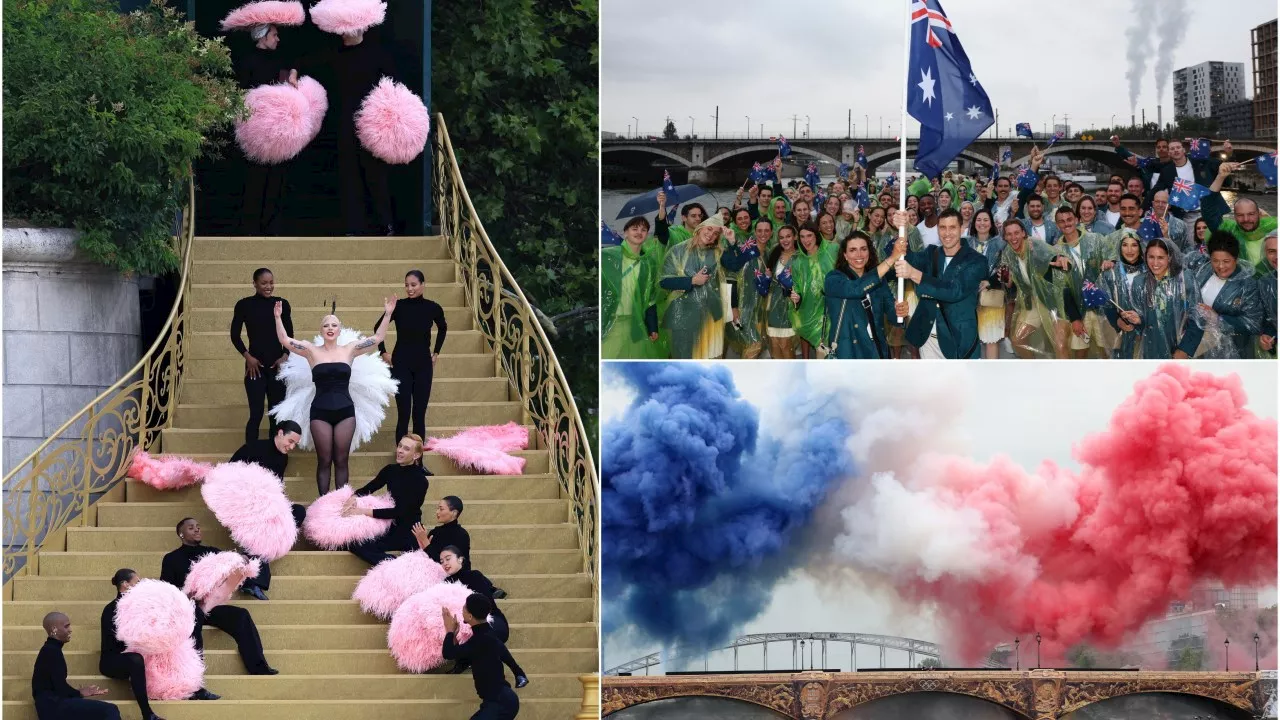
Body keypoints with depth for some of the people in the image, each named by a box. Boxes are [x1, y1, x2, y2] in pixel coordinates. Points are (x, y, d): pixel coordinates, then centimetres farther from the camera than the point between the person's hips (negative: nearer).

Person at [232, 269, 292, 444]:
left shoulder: (282, 304, 5)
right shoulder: (244, 305, -1)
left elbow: (289, 335, 10)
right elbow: (235, 335, 2)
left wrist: (285, 356, -5)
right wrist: (247, 357, -9)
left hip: (278, 365, 3)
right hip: (255, 365, -3)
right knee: (256, 413, -9)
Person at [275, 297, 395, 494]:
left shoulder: (349, 350, 7)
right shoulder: (312, 351, 4)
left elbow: (378, 338, 6)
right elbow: (284, 340, -2)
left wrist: (387, 315, -2)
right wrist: (278, 318, -13)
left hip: (345, 410, 1)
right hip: (320, 411, -1)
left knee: (341, 460, 3)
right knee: (324, 461, 2)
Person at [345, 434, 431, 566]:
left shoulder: (420, 480, -14)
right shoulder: (391, 470, 5)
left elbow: (399, 511, -21)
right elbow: (367, 489, 6)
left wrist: (363, 511, -24)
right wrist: (353, 498, -18)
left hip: (408, 534, -7)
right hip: (392, 529, 7)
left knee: (357, 544, -25)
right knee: (354, 544, -19)